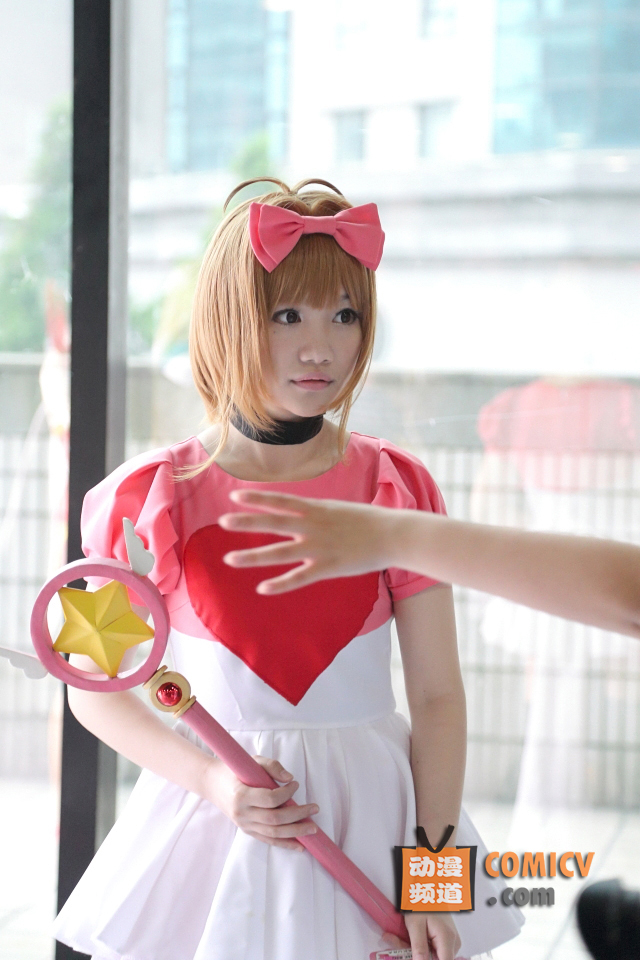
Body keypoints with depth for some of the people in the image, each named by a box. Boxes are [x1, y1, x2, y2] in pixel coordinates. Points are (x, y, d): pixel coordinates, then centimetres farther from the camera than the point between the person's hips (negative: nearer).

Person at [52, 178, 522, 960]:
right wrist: (209, 780, -14)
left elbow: (438, 697, -2)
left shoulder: (398, 490, -3)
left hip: (372, 814, 1)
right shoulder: (153, 499, -6)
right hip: (211, 826, -1)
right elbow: (94, 691, 1)